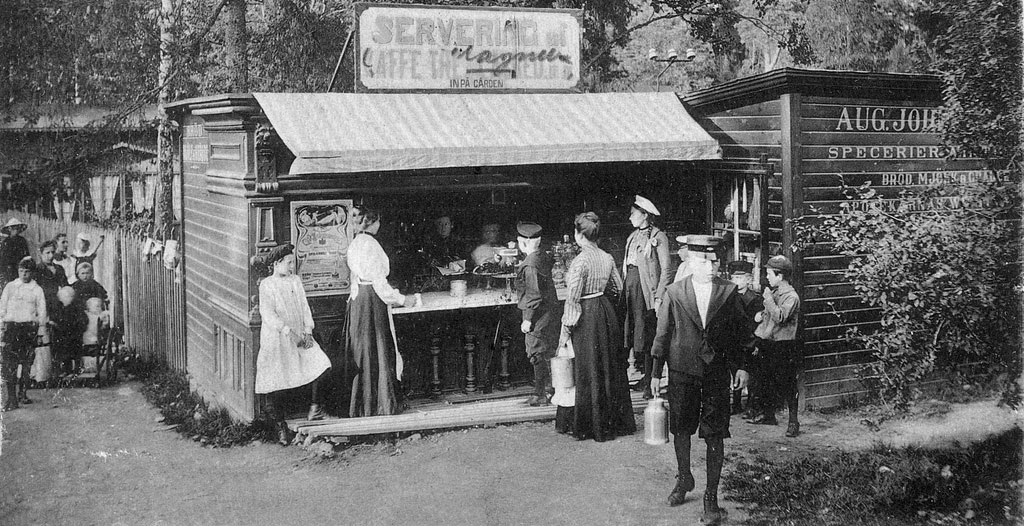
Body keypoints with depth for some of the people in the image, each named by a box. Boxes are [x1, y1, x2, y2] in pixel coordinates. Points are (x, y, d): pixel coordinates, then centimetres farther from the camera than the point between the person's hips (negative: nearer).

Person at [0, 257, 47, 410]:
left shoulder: (37, 290, 9)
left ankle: (22, 394, 13)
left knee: (26, 362, 1)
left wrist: (40, 330, 4)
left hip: (30, 327, 0)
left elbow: (42, 311, 10)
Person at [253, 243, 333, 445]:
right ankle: (280, 425, 11)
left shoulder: (296, 280, 12)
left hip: (300, 336, 5)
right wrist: (288, 332, -20)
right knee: (277, 384, -3)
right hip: (276, 339, -5)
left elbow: (305, 307, 11)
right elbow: (268, 314, -13)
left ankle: (314, 407, -2)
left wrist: (308, 330, -4)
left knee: (320, 363, -15)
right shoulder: (266, 285, -4)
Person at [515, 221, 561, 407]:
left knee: (537, 354, 1)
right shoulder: (544, 257, 3)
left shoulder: (530, 265, -22)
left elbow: (534, 295, -22)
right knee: (550, 353, 15)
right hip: (551, 311, 9)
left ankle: (541, 395, 8)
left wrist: (528, 320, -17)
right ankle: (550, 389, 24)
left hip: (538, 315, -9)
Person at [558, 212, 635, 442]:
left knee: (589, 372, 3)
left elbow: (572, 299, -18)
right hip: (606, 311, 7)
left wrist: (566, 329, -12)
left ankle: (591, 426, 13)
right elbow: (618, 287, 13)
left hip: (587, 317, -7)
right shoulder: (607, 258, 2)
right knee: (610, 368, 16)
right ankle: (616, 421, 26)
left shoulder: (580, 261, -18)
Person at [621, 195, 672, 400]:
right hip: (630, 285, 7)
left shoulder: (658, 237, -4)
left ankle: (651, 383, -1)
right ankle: (645, 377, 14)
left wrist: (659, 297, -15)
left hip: (647, 288, -7)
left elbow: (665, 269, -8)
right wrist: (623, 289, 6)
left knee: (647, 336, -6)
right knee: (634, 334, 6)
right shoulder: (633, 237, 17)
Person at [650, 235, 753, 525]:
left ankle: (711, 495, 10)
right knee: (681, 429, 12)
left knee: (714, 436, 0)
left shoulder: (729, 292, 0)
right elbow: (663, 333, 3)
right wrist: (656, 372, 4)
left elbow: (740, 331, 7)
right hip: (682, 372, 1)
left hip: (717, 373, 0)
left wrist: (741, 366, 2)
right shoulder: (674, 292, -1)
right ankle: (684, 478, 36)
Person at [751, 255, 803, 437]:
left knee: (787, 384, -4)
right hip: (769, 344, 9)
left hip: (784, 347, -9)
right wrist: (761, 314, 6)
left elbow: (780, 316, -28)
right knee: (769, 381, 16)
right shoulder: (774, 292, 11)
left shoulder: (791, 296, -16)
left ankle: (793, 421, 3)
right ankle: (769, 415, 28)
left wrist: (768, 298, -21)